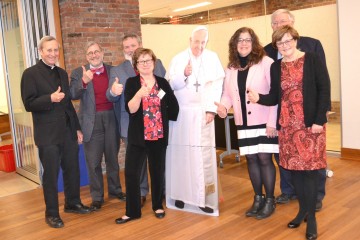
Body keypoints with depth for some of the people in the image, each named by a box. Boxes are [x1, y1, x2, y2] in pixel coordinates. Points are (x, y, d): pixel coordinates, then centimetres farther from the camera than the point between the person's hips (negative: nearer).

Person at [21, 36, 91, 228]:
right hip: (48, 134, -6)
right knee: (51, 174, 4)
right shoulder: (30, 74, -6)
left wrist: (77, 128, 14)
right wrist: (50, 99, -26)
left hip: (68, 131, 6)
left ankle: (73, 203, 33)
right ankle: (52, 213, 20)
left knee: (73, 170, 14)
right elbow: (29, 104, -12)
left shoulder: (62, 73, 13)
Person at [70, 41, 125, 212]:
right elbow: (73, 95, -14)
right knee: (93, 162, 5)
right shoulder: (79, 73, 0)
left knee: (112, 158, 15)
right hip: (92, 122, -2)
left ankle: (115, 190, 32)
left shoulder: (113, 71, 6)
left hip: (111, 119, 2)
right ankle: (97, 196, 18)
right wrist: (84, 81, -28)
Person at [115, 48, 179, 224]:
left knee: (157, 171, 11)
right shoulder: (131, 82, -2)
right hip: (138, 136, -1)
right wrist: (139, 94, -31)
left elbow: (174, 106, 9)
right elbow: (131, 109, -16)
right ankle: (132, 211, 11)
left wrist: (161, 117, 5)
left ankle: (158, 205, 29)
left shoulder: (162, 82, 4)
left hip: (159, 135, 2)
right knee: (131, 172, -3)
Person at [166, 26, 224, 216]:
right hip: (181, 113, 0)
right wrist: (184, 75, -19)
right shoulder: (178, 59, 6)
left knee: (205, 155, -4)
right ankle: (180, 194, 13)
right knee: (181, 154, 2)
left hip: (203, 113, 0)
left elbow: (217, 85, -1)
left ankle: (204, 198, 2)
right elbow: (171, 85, -1)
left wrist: (211, 109, -10)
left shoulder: (213, 58, 6)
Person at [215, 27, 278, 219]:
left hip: (264, 121, -5)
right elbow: (228, 93, 13)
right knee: (251, 159, 11)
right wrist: (223, 106, -10)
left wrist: (272, 122, -15)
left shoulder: (265, 62, -10)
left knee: (264, 159, -2)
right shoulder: (230, 68, 8)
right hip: (243, 122, 5)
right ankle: (258, 198, 26)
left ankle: (270, 200, 15)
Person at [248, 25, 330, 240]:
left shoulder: (313, 60, -2)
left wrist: (319, 120, -12)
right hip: (287, 125, 4)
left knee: (310, 168, -1)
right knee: (294, 167, 8)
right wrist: (258, 98, -13)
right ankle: (303, 209, 25)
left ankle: (311, 215, 11)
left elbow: (324, 90, -6)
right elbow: (275, 97, 8)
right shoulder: (276, 67, 10)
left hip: (311, 124, -4)